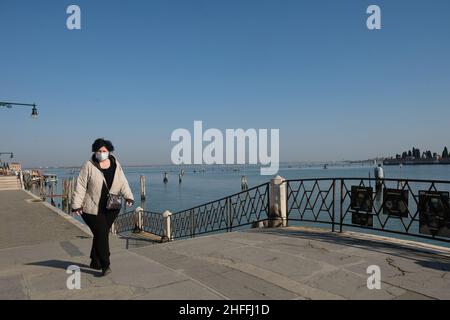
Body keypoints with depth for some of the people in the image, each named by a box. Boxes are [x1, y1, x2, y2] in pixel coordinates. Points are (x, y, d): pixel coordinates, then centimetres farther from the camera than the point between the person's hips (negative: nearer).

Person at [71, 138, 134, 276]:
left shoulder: (116, 165, 5)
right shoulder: (88, 166, -7)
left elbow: (123, 183, 2)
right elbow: (80, 186, -8)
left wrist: (128, 197, -13)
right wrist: (76, 205, -15)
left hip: (111, 208, 4)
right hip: (92, 208, -4)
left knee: (102, 234, 11)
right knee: (101, 234, -10)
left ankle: (95, 262, 29)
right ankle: (105, 265, -1)